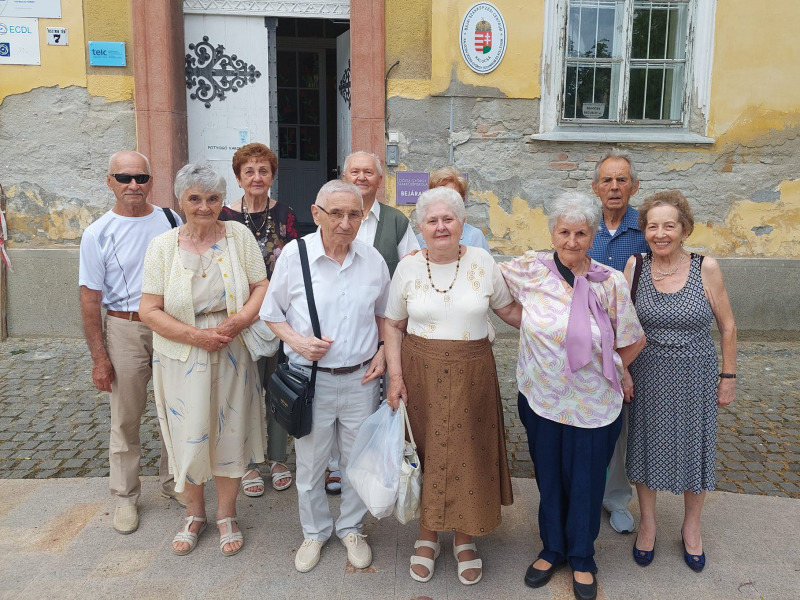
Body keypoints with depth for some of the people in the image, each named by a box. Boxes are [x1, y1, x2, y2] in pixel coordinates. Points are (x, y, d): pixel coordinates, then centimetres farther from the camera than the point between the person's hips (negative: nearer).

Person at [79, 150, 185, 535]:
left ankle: (172, 481, 33)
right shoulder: (98, 234, -5)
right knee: (125, 420, 7)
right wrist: (99, 357, -7)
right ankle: (125, 496, 24)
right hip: (125, 331, -2)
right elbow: (90, 300, -4)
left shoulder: (171, 222, 2)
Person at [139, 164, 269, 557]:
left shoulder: (239, 235, -2)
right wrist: (198, 335, -16)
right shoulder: (163, 246, -3)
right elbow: (150, 310, -7)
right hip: (182, 358, 0)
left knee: (229, 433, 10)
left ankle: (226, 515, 30)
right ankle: (194, 514, 34)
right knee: (189, 436, 9)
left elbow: (262, 287, -4)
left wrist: (238, 322, -20)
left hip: (232, 355, 0)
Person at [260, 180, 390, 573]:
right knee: (309, 463, 13)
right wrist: (298, 341, -15)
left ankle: (352, 529, 39)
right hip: (311, 378, -1)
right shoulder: (294, 254, -9)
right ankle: (315, 532, 38)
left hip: (360, 379, 2)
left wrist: (382, 351, 0)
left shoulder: (373, 259, -1)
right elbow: (271, 313, 1)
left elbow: (383, 312, 14)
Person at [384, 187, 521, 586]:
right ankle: (427, 535, 31)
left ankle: (465, 540, 29)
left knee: (468, 453, 6)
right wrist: (395, 375, -5)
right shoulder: (408, 267, -1)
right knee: (426, 452, 8)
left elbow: (507, 309, 9)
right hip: (422, 373, 0)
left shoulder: (482, 262, -1)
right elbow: (394, 325, 4)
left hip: (471, 373, 0)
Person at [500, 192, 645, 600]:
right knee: (548, 479, 18)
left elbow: (633, 341, 1)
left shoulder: (610, 282, -11)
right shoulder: (529, 269, -8)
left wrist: (606, 371, 5)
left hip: (593, 404, -1)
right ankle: (552, 550, 43)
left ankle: (582, 559, 39)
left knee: (586, 483, 14)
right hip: (541, 398, 1)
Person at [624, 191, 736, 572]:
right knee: (646, 448, 13)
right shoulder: (635, 266, -7)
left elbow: (727, 327, -1)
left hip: (695, 377, -1)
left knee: (695, 451, 13)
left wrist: (728, 377, 1)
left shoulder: (706, 268, -11)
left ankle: (691, 527, 38)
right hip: (646, 378, 1)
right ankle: (648, 523, 36)